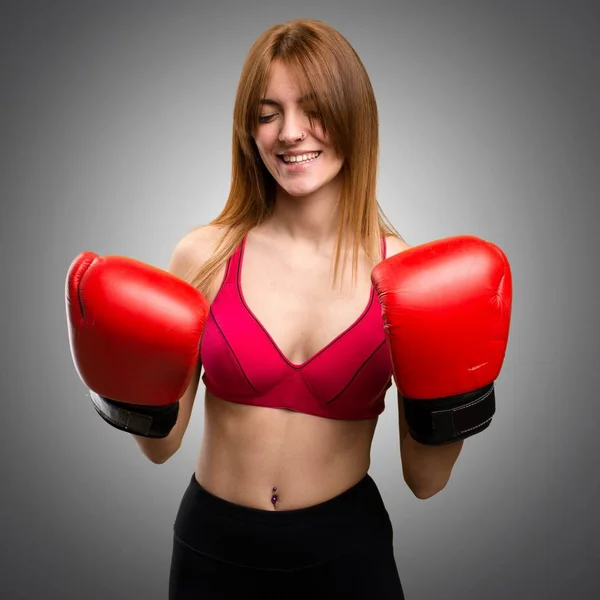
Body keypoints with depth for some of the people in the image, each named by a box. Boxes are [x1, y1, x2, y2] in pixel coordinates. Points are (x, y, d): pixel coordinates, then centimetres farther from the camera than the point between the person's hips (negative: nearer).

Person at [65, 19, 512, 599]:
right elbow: (162, 446, -1)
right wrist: (139, 401, -20)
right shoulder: (203, 254, -12)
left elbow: (424, 481, -5)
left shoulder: (402, 270, -12)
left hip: (347, 549, 0)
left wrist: (451, 395, -21)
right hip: (214, 548, 1)